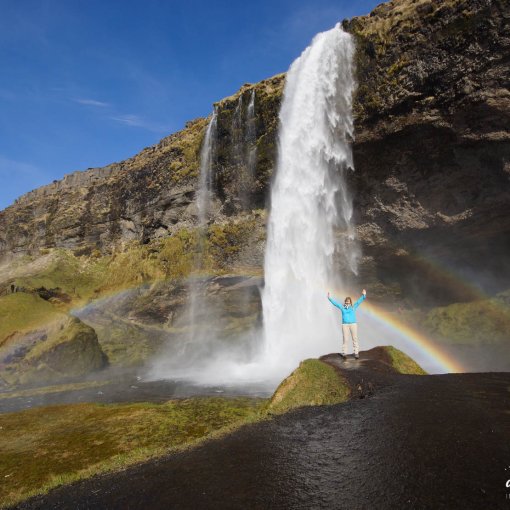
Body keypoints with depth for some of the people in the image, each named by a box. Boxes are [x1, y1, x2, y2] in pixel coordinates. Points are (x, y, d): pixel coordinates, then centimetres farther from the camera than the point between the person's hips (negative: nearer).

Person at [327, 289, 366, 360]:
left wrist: (364, 296, -9)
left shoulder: (353, 307, 8)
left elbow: (359, 301, 3)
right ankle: (343, 353, 2)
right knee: (345, 339, -2)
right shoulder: (342, 307, 9)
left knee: (355, 339, -1)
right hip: (345, 325, 0)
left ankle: (356, 353, 4)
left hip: (353, 324, 1)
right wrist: (329, 298, 1)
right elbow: (335, 303, 7)